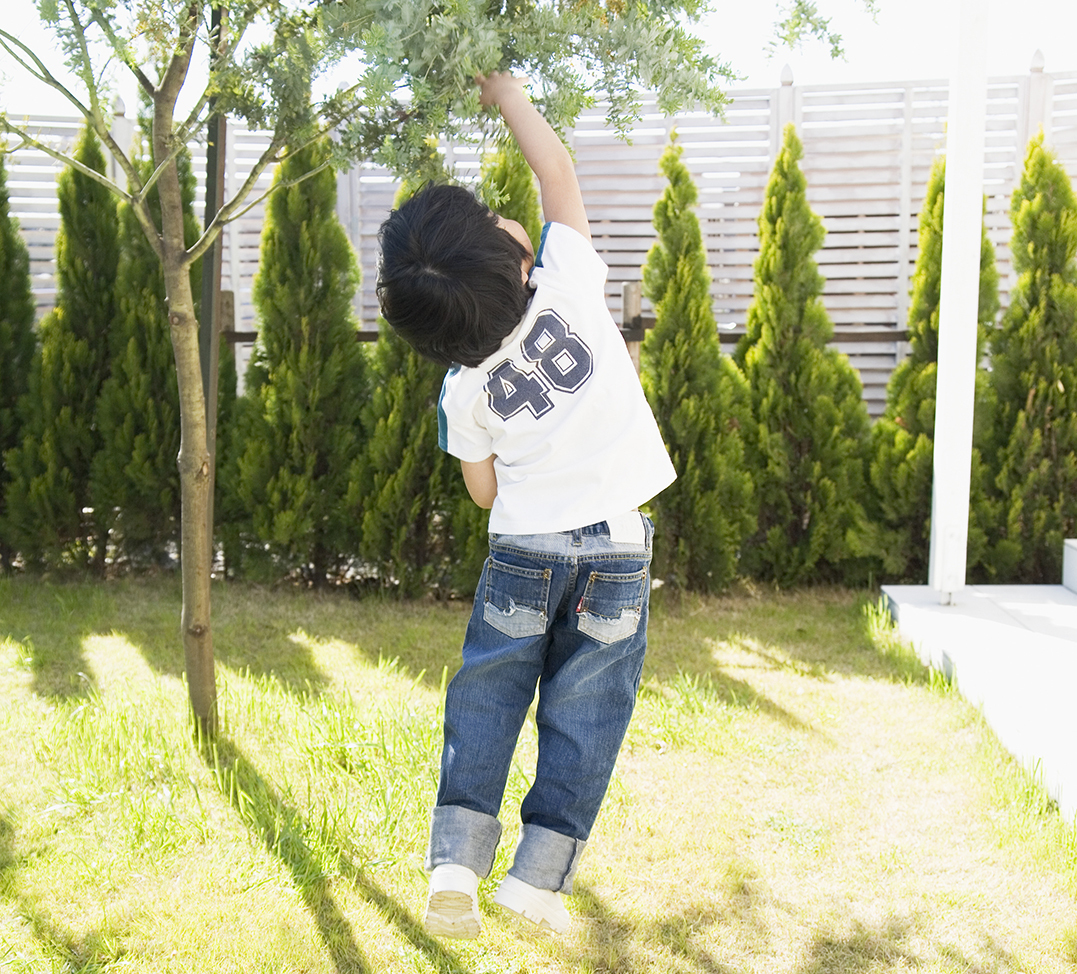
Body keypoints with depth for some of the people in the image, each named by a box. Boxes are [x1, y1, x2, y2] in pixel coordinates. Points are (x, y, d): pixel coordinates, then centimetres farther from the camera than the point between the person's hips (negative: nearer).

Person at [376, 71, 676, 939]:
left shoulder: (464, 390, -6)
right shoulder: (569, 282, -12)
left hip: (523, 551, 1)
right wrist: (507, 92, 9)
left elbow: (485, 491, 6)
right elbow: (557, 168, -1)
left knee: (485, 702, 15)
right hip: (618, 548, 0)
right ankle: (538, 877, 10)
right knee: (584, 715, 8)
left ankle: (455, 861, 9)